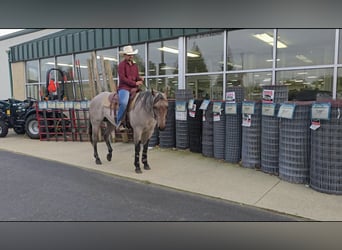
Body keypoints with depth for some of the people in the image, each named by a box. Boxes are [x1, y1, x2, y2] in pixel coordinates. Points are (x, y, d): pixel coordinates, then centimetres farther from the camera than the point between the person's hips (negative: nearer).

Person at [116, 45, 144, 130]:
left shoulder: (134, 64, 19)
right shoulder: (122, 64, -1)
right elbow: (122, 78, -11)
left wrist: (140, 78, -3)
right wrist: (135, 83, -15)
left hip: (134, 88, 7)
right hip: (124, 88, -7)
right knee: (124, 103, -32)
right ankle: (119, 123, -18)